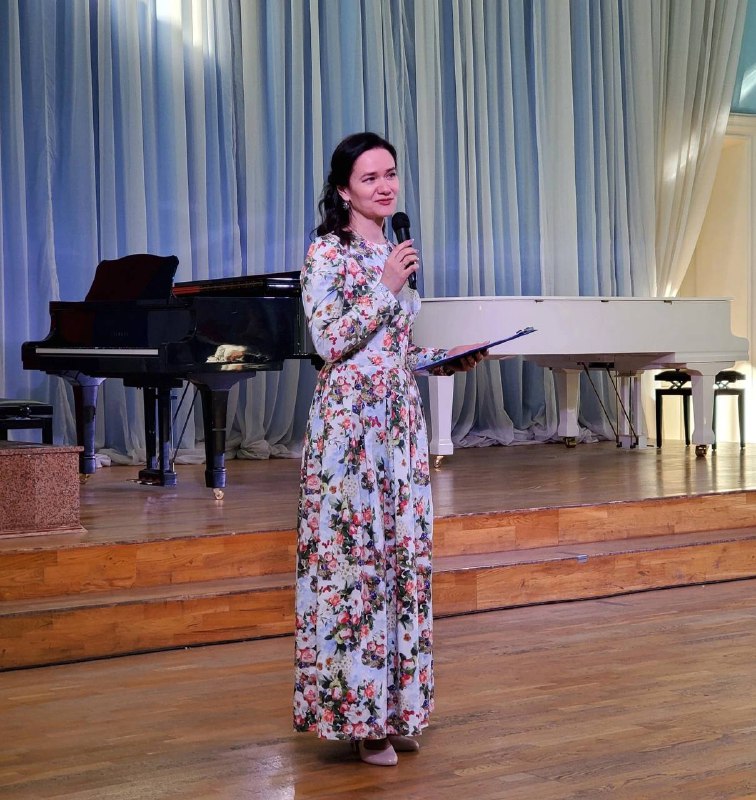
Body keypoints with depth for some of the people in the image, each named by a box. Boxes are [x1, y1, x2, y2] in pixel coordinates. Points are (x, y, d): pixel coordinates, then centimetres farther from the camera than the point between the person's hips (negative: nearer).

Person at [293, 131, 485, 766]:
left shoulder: (396, 254, 16)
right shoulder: (328, 253, -6)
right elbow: (330, 342, -15)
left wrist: (449, 358, 6)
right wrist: (386, 288, -15)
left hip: (402, 419, 8)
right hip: (350, 421, -7)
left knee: (403, 554, 8)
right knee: (353, 555, -4)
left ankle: (392, 704, 19)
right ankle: (358, 713, 6)